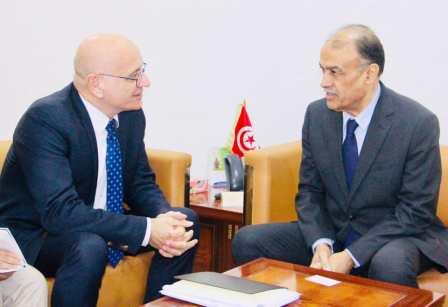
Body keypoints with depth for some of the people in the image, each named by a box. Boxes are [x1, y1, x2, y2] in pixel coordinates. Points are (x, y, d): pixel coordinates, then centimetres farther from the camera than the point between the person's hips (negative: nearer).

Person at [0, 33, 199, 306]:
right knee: (89, 247, -36)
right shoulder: (44, 119, -26)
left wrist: (163, 219, -19)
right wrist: (147, 230, -33)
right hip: (34, 236, -7)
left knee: (186, 221, -5)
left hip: (99, 224, 7)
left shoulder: (131, 114, -5)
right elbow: (60, 211, -33)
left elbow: (142, 183, 4)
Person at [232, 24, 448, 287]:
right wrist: (321, 244, -14)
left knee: (390, 265, -39)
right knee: (247, 241, -12)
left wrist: (350, 256, -22)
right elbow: (309, 191, 5)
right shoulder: (317, 114, -1)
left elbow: (416, 212, -14)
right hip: (330, 232, 5)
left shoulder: (419, 123, -16)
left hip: (393, 236, -4)